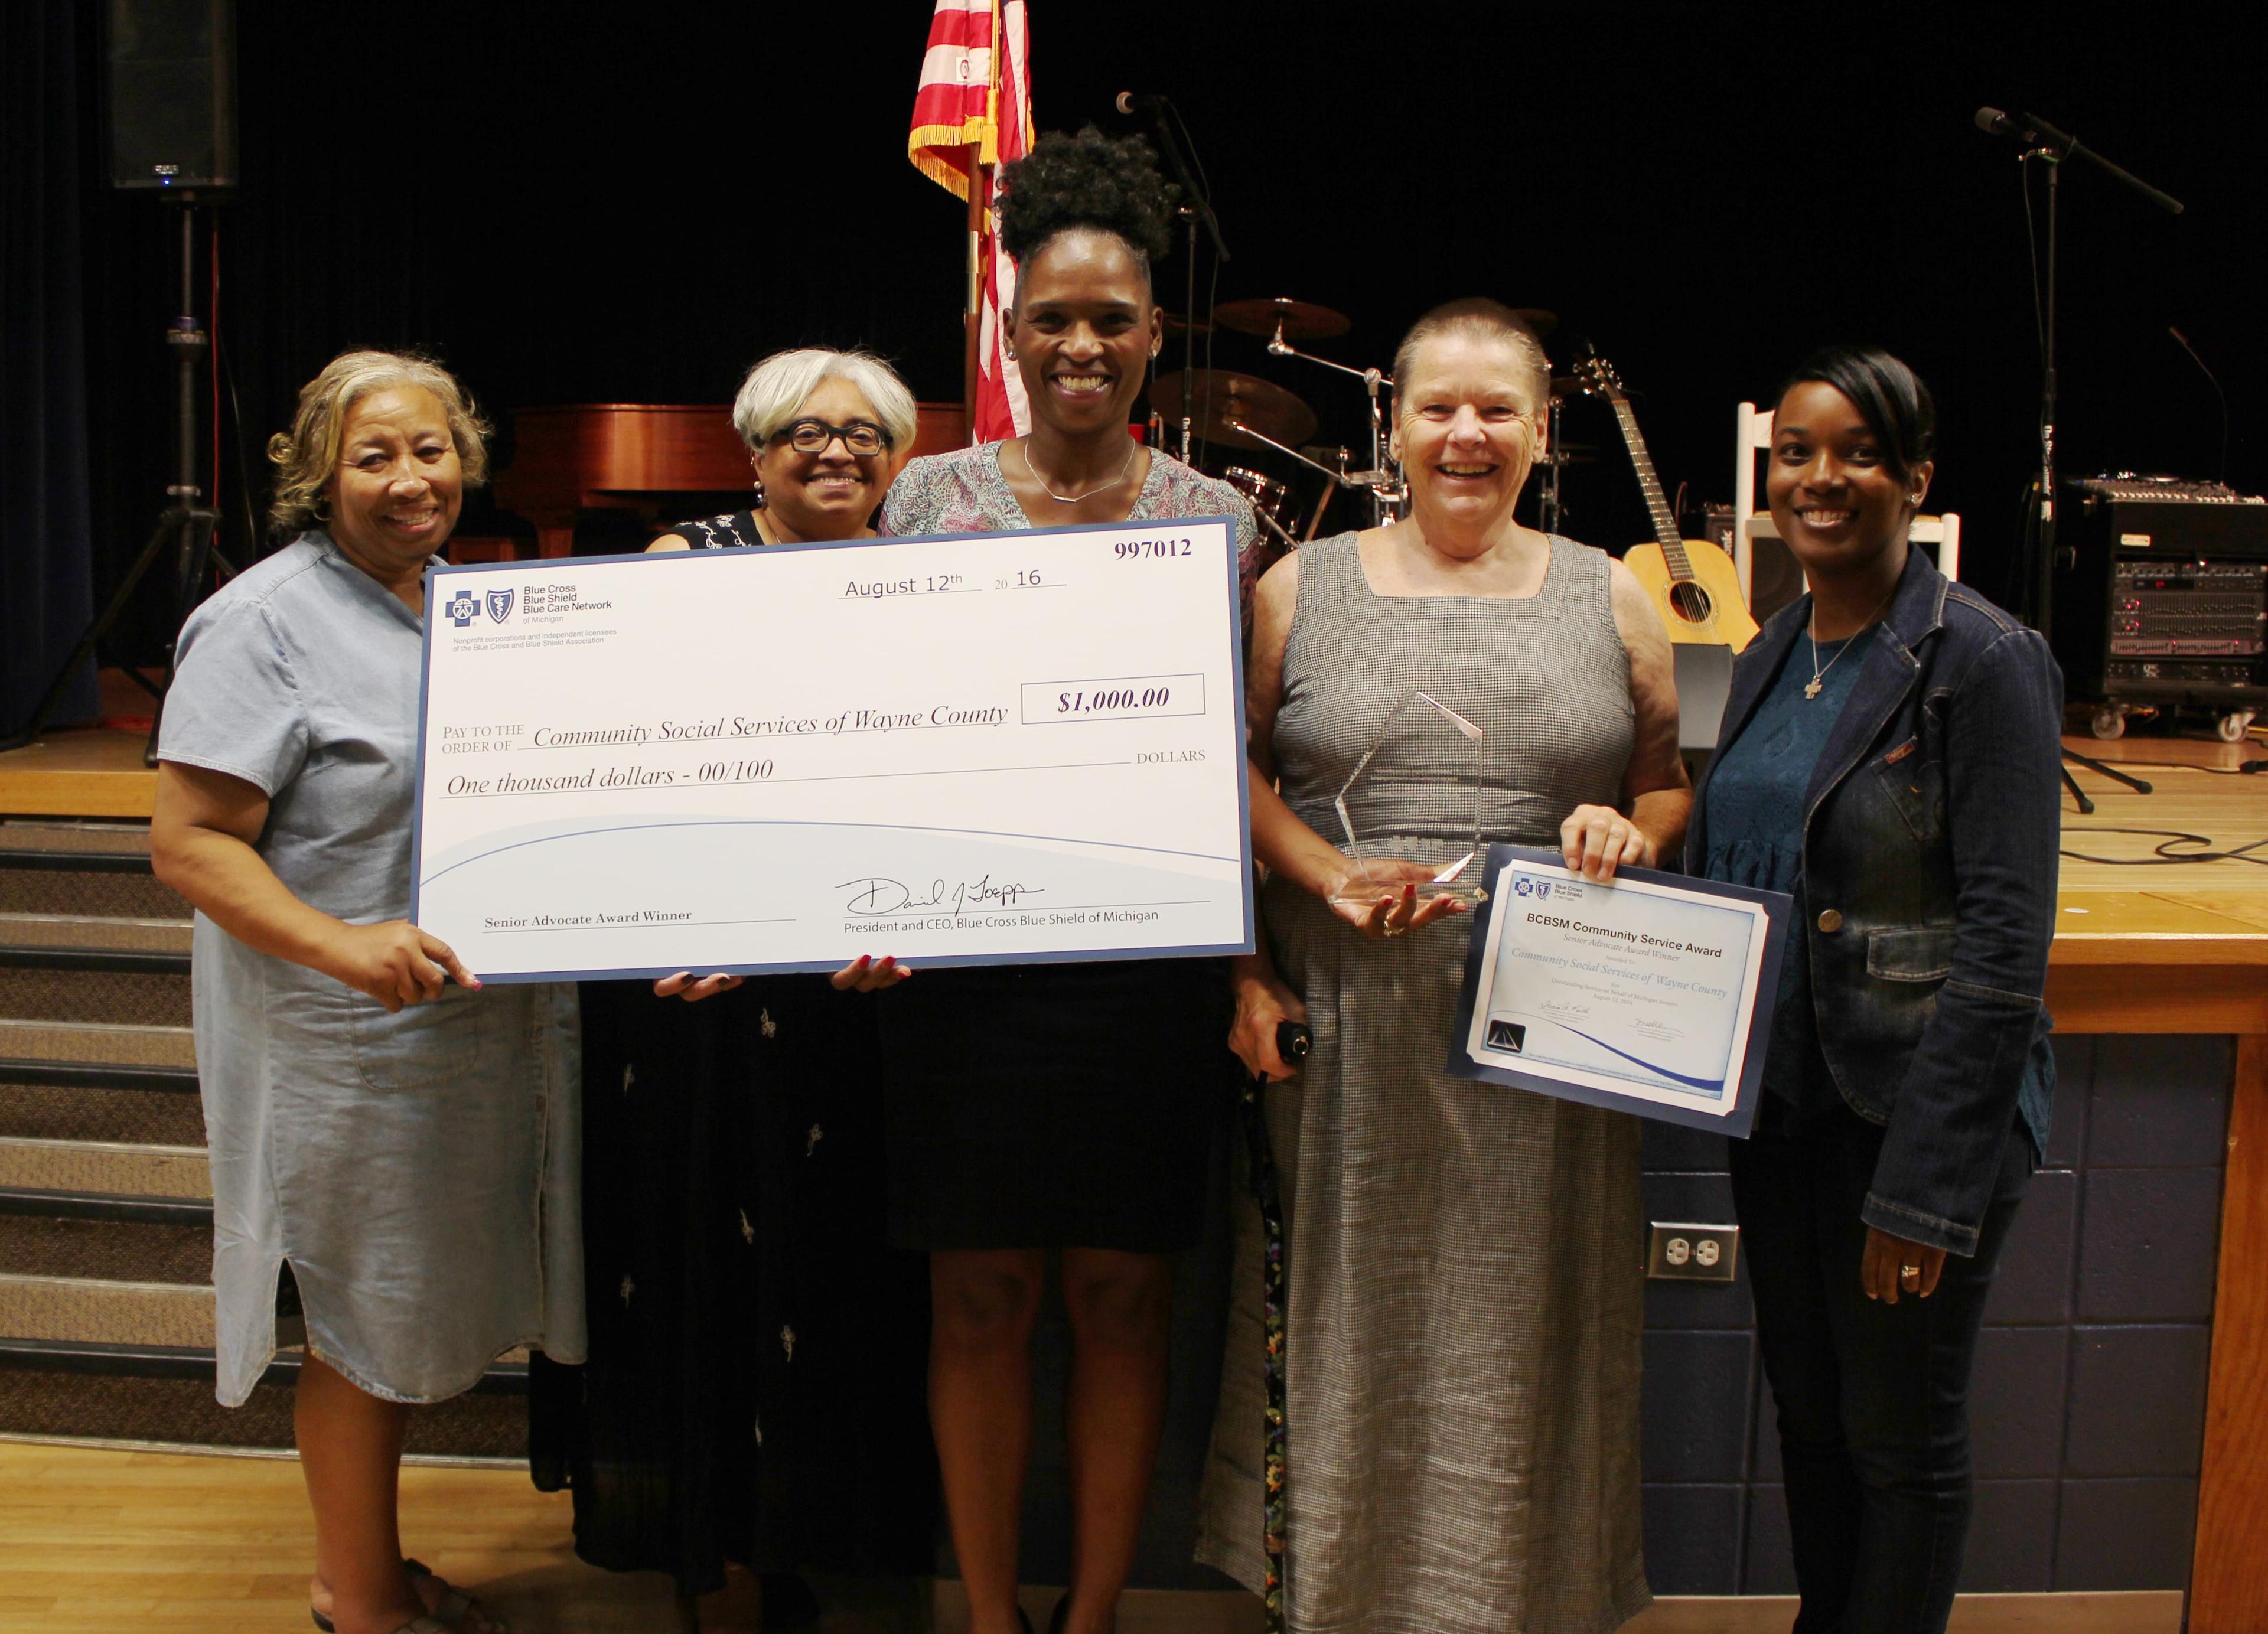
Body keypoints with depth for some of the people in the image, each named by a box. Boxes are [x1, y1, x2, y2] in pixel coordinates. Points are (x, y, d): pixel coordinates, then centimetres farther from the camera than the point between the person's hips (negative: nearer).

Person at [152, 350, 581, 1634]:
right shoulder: (267, 622, -12)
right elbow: (189, 841, -17)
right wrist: (344, 946, -30)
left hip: (479, 1032, 7)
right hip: (351, 1046, -7)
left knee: (409, 1316, 18)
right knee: (367, 1327, 6)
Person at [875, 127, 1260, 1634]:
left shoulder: (1216, 518, 5)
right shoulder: (933, 495, 6)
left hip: (1149, 952, 0)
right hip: (964, 948, 0)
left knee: (1123, 1294, 8)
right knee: (981, 1295, 8)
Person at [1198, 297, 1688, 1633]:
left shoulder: (1610, 599, 9)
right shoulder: (1302, 589, 6)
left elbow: (1673, 784, 13)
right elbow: (1232, 773, 3)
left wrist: (1633, 833, -9)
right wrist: (1323, 870, -12)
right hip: (1349, 1036, -1)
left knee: (1521, 1342, 9)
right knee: (1351, 1333, 8)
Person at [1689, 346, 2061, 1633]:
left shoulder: (1986, 662, -15)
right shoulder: (1773, 659, 8)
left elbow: (2005, 946, -18)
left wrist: (1922, 1186, -21)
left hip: (1918, 1111, -7)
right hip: (1781, 1100, 7)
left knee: (1903, 1439, 10)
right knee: (1808, 1411, 21)